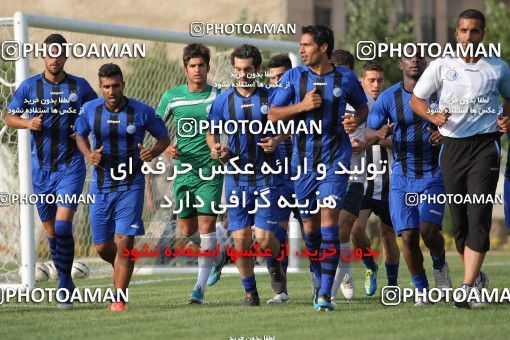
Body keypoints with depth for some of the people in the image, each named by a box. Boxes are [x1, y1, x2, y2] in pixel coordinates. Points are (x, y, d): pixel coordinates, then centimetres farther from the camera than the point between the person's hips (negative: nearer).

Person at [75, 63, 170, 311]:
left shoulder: (142, 112, -8)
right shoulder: (90, 110, -2)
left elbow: (164, 137, 5)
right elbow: (79, 134, 16)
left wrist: (153, 152, -16)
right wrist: (88, 154, -5)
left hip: (131, 185, -3)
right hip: (101, 185, 3)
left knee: (124, 242, -12)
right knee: (102, 247, 7)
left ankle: (119, 299, -3)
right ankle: (120, 266, 42)